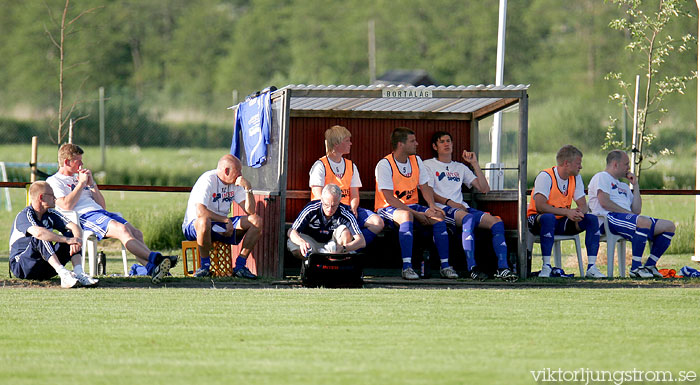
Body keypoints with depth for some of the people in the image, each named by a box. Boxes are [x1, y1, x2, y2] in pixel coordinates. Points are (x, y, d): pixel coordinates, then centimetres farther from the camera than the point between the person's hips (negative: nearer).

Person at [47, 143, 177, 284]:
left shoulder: (78, 177, 32)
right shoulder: (54, 181, 9)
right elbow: (66, 205, -11)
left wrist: (92, 184, 13)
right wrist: (81, 183, -1)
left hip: (101, 213, 8)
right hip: (83, 217, -8)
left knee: (137, 233, -17)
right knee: (122, 229, -31)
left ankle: (151, 268, -39)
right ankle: (155, 258, -42)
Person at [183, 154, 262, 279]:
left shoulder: (235, 183, 4)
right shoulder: (208, 180, -18)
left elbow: (250, 211, -2)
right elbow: (200, 212, -30)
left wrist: (248, 187, -14)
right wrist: (226, 220, -25)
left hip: (222, 226, 7)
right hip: (193, 225, -7)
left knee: (257, 221, -9)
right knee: (204, 221, -44)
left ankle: (239, 266, -9)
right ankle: (205, 266, -25)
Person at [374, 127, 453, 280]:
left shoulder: (416, 161, 7)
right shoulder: (384, 165, -15)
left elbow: (425, 187, 11)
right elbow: (389, 198, -20)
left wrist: (432, 206, -10)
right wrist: (416, 214, -23)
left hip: (412, 205, 6)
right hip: (388, 208, -6)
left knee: (438, 217, -19)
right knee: (407, 216, -39)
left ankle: (445, 265, -18)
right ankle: (406, 267, -43)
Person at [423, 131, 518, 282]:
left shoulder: (460, 167, 28)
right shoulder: (428, 165, 14)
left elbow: (484, 189, 20)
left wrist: (475, 164, 13)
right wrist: (449, 202, -16)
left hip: (462, 208, 6)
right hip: (441, 208, -6)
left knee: (497, 222, -20)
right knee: (468, 218, -38)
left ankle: (502, 268, -29)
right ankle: (471, 268, -46)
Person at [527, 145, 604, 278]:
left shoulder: (576, 178, 4)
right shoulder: (545, 177, -17)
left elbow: (583, 206, 2)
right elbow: (540, 206, -28)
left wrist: (580, 212, -24)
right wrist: (567, 212, -32)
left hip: (562, 222, 6)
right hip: (538, 220, -6)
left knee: (592, 219, -14)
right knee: (548, 218, -41)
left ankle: (591, 267, -20)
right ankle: (546, 267, -36)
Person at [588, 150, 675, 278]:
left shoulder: (623, 186, 34)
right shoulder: (601, 177, 10)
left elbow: (637, 210, 22)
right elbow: (604, 202, -8)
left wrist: (635, 185, 23)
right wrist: (628, 213, -12)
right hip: (609, 218, -9)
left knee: (669, 226, -3)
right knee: (645, 222, -37)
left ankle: (650, 265, -7)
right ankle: (636, 267, -33)